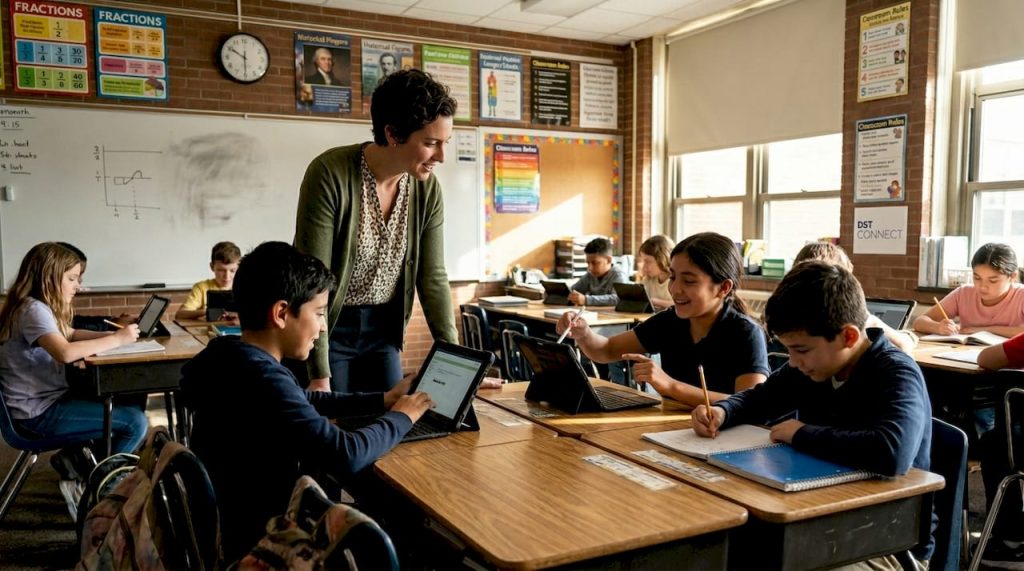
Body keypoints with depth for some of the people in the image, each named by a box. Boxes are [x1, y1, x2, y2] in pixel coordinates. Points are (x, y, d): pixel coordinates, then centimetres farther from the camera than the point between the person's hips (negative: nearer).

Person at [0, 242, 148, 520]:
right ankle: (84, 487, -2)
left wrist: (112, 333, 4)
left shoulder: (40, 307, 10)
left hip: (46, 400, 10)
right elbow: (65, 352, -36)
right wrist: (117, 339, -26)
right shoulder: (33, 309, -20)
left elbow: (70, 335, 22)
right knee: (135, 422, -16)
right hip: (37, 413, -10)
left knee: (124, 403, 18)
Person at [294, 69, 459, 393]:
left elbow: (433, 277, -1)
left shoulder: (428, 188, -7)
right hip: (328, 328, -4)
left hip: (383, 331, 5)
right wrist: (320, 376, -23)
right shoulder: (330, 174, -22)